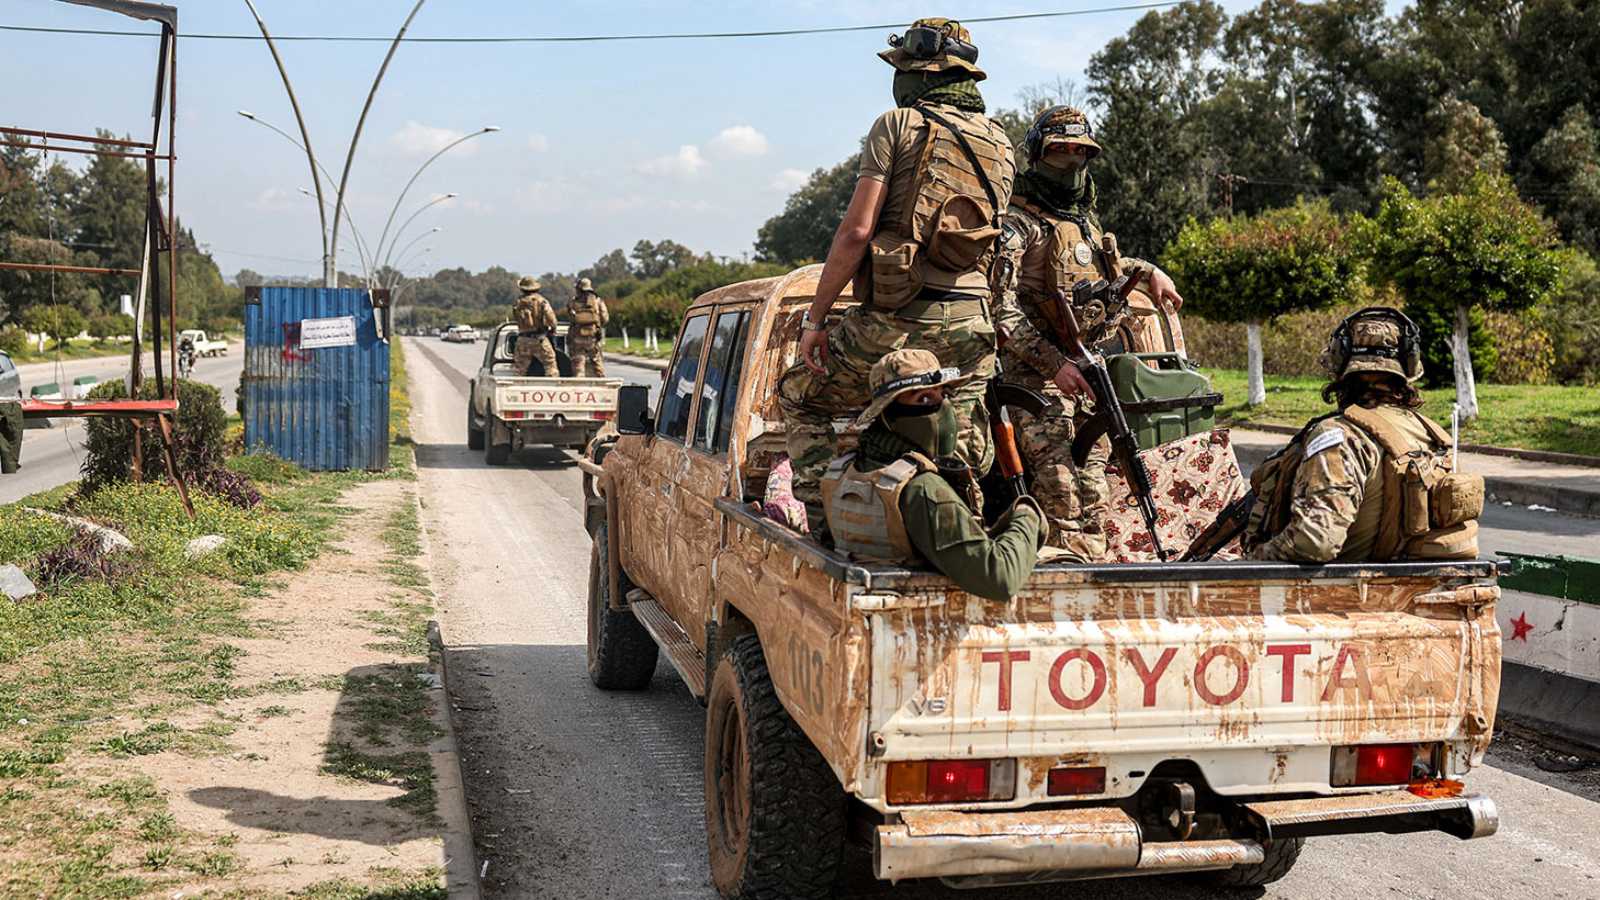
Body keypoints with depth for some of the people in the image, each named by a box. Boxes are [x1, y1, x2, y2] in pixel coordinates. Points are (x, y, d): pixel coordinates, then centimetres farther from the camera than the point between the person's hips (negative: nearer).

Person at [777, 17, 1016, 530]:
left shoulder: (899, 124, -2)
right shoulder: (1000, 146, 16)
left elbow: (857, 231, -9)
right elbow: (995, 242, 16)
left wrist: (815, 318, -5)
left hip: (896, 319, -5)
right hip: (971, 326, 5)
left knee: (799, 397, 16)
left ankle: (825, 517, 8)